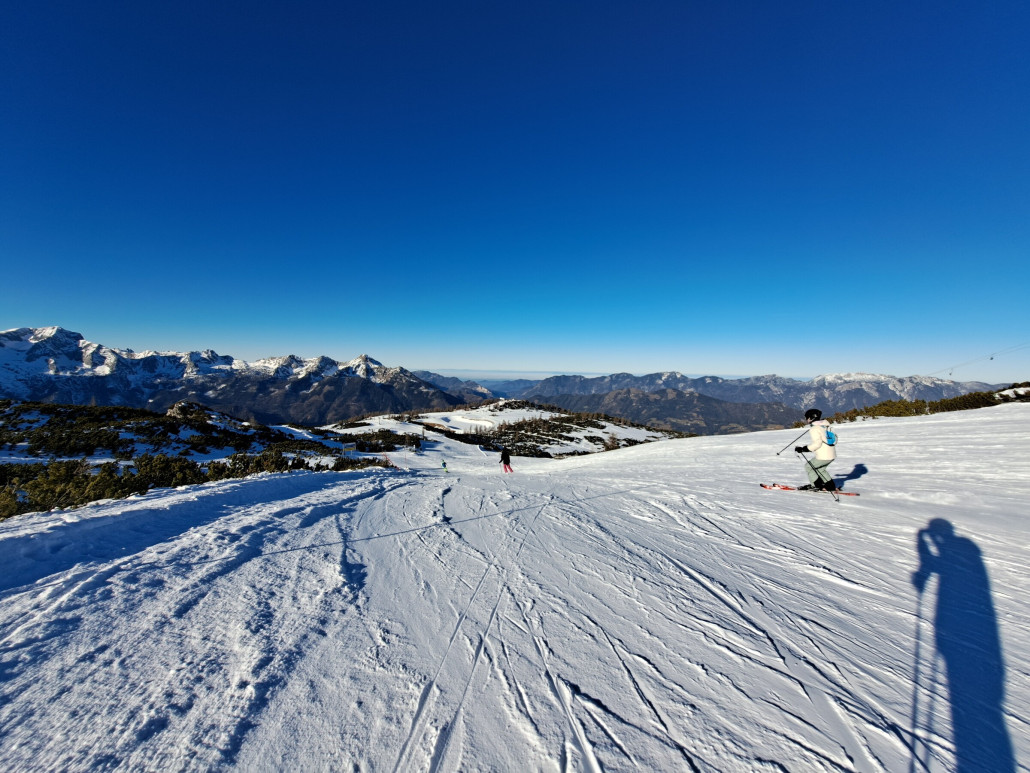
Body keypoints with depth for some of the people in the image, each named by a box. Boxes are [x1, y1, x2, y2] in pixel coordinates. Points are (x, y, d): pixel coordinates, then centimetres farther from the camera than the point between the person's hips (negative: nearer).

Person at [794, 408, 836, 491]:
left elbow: (817, 443, -22)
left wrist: (803, 449, -18)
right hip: (831, 454, 9)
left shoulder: (814, 429, -17)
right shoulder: (824, 426, 10)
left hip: (823, 456, -9)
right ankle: (831, 486, 25)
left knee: (808, 466, 8)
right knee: (820, 469, 26)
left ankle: (817, 485, 11)